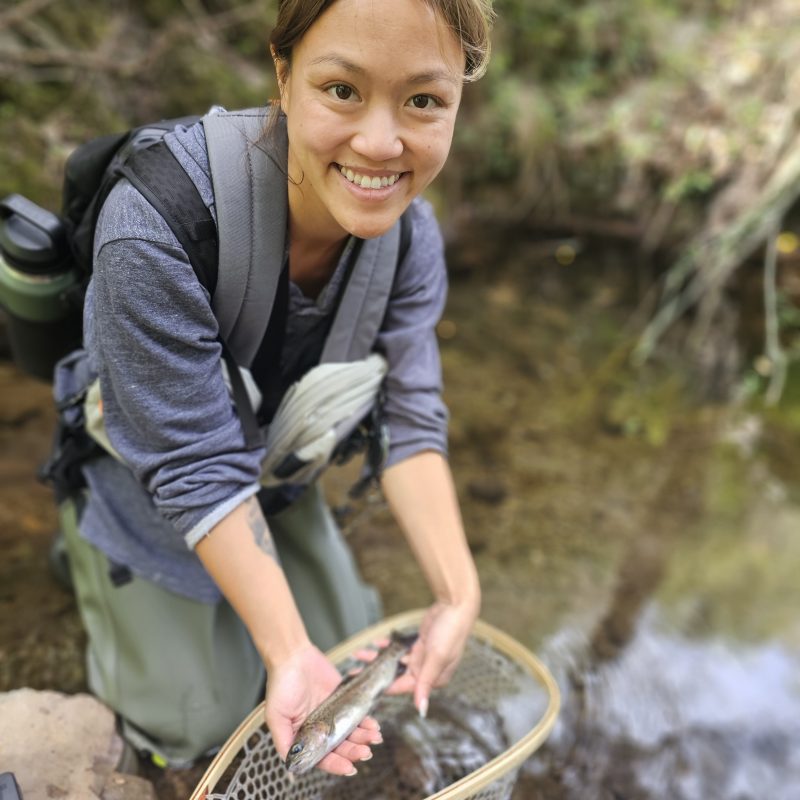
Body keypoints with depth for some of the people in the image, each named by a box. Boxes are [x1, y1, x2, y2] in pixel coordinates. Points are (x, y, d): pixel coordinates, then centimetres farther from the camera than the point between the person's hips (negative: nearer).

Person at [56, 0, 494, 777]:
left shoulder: (408, 231, -20)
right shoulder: (157, 226, -39)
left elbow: (409, 419, -18)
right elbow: (200, 468, -33)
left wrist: (457, 594, -26)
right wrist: (289, 651, -32)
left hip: (279, 471, 5)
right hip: (145, 488, -4)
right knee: (198, 721, 11)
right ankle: (87, 550, 33)